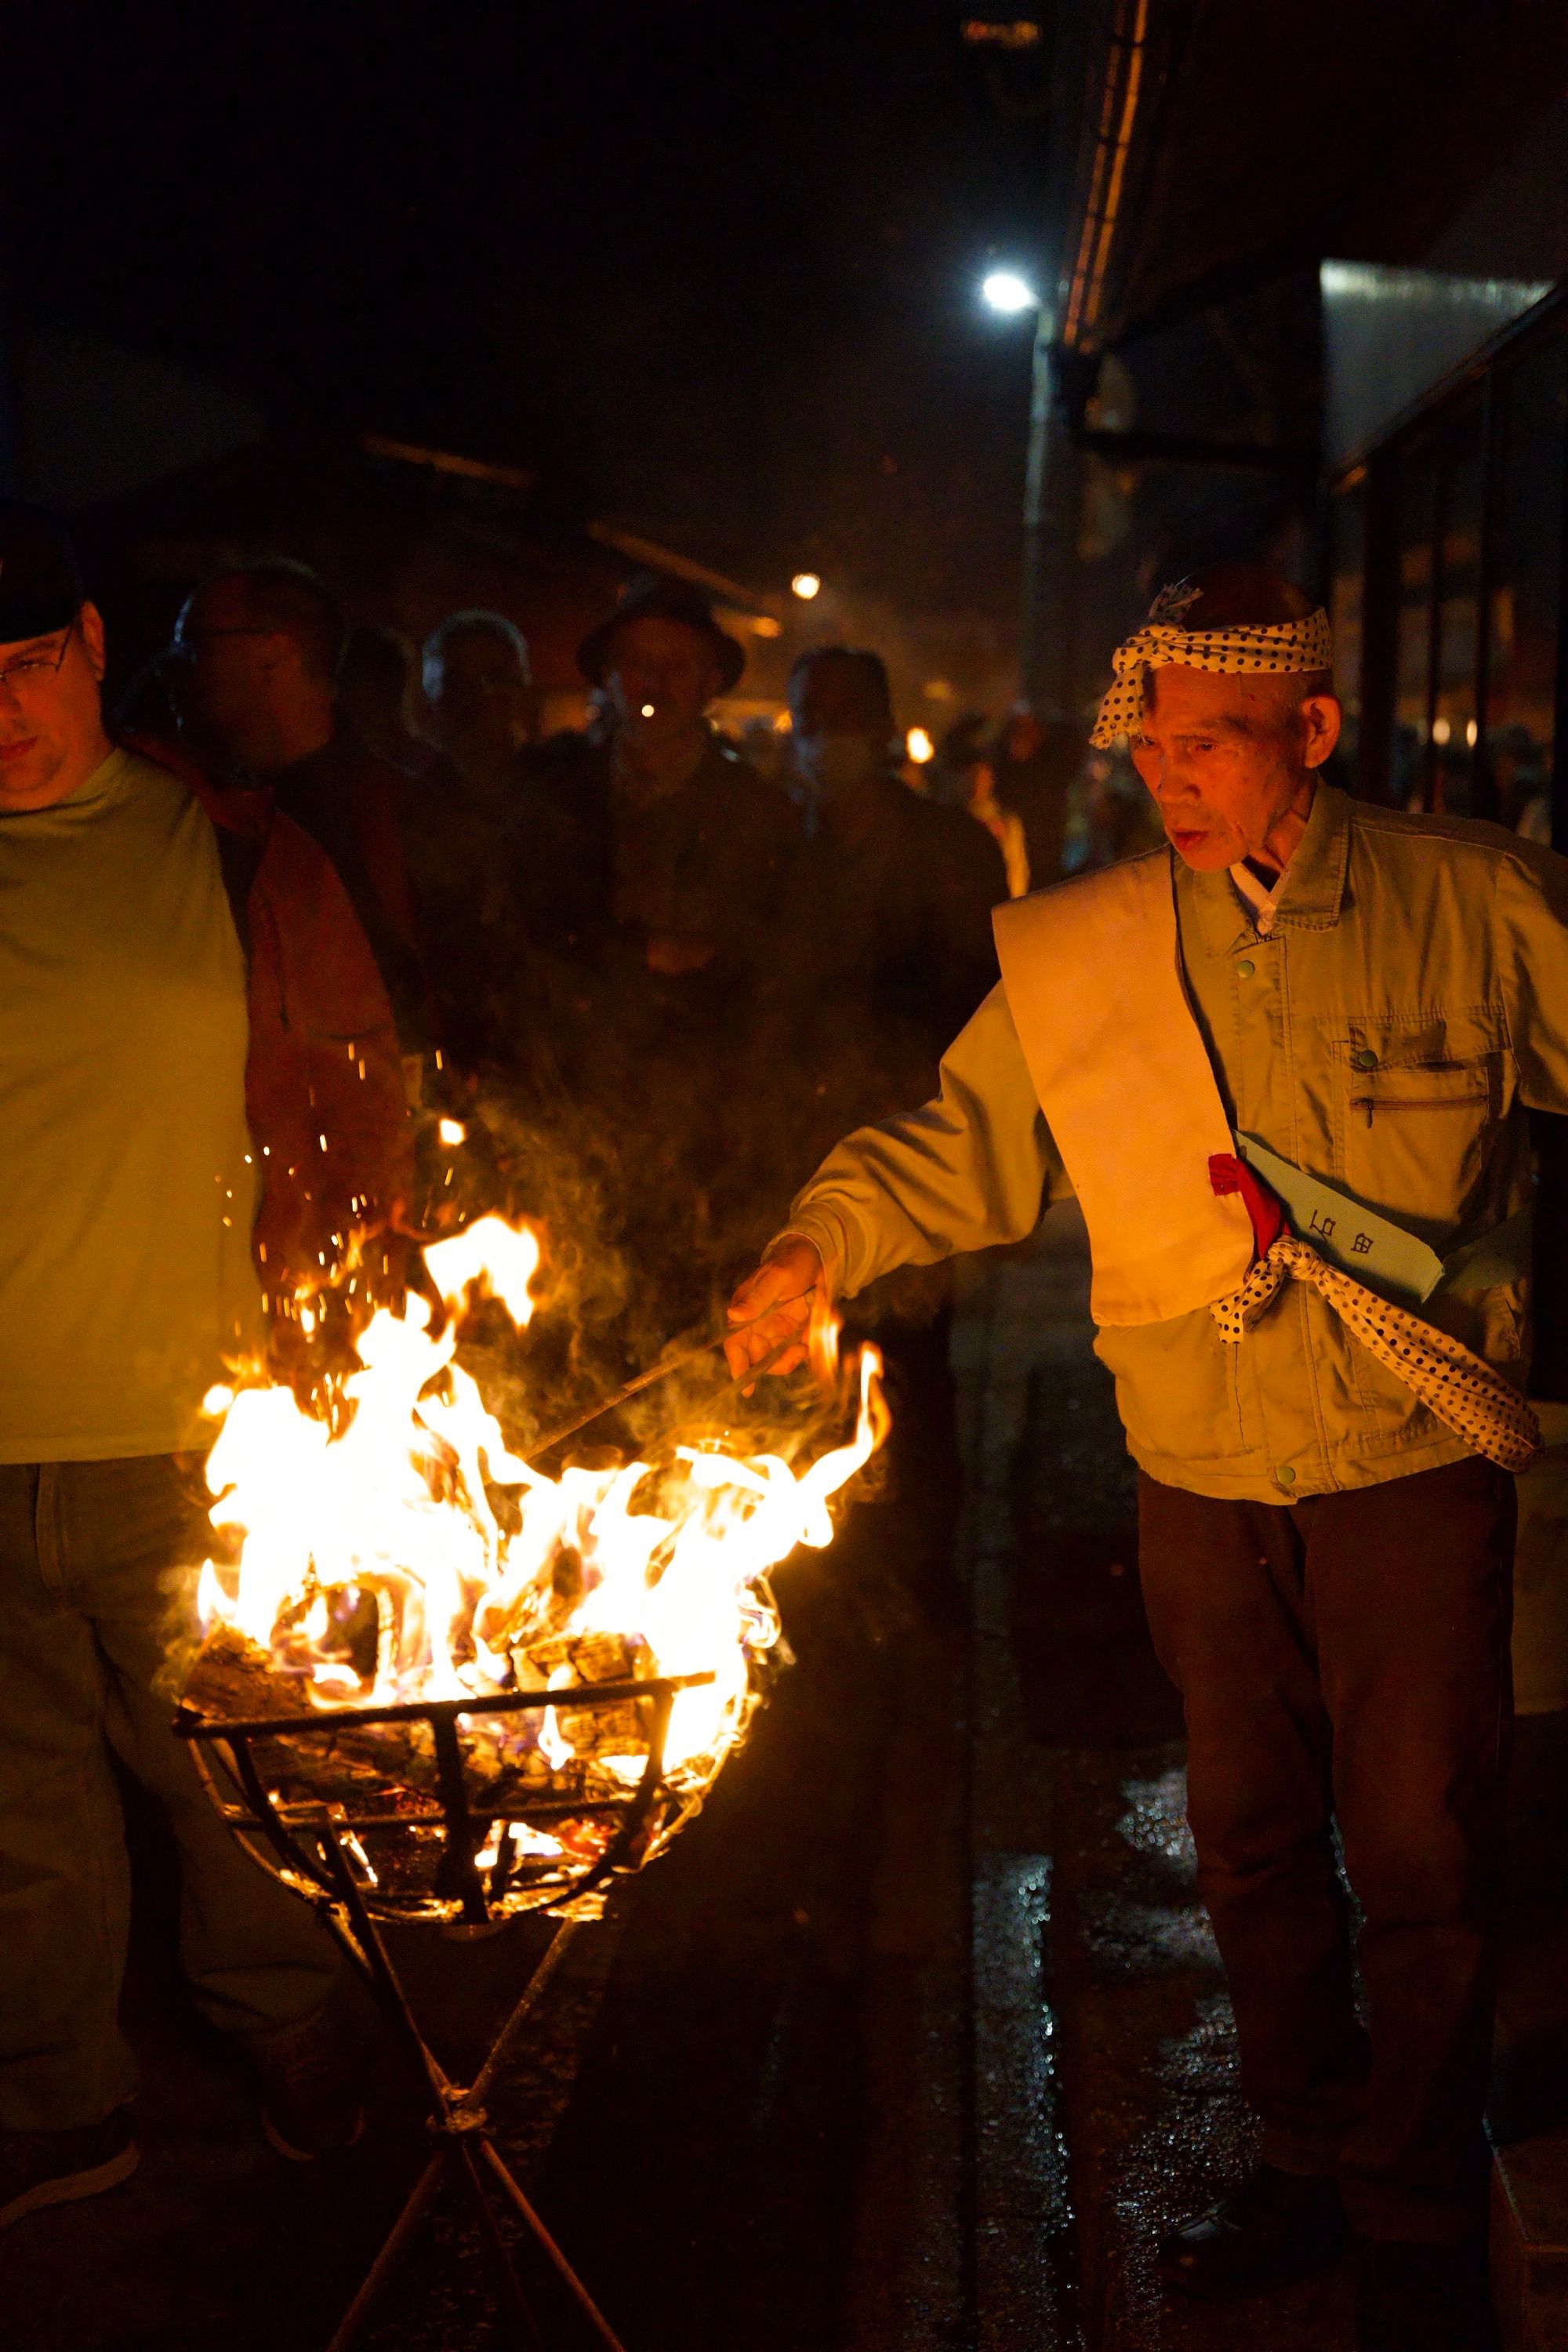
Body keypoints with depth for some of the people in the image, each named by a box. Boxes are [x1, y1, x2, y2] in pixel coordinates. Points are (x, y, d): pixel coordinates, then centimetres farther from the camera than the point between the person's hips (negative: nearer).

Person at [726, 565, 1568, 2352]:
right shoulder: (1080, 954, -1)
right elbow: (969, 1139, 5)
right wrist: (828, 1235, -9)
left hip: (1412, 1469, -3)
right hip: (1202, 1484, 3)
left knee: (1423, 1859, 4)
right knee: (1253, 1848, 16)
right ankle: (1306, 2161, 38)